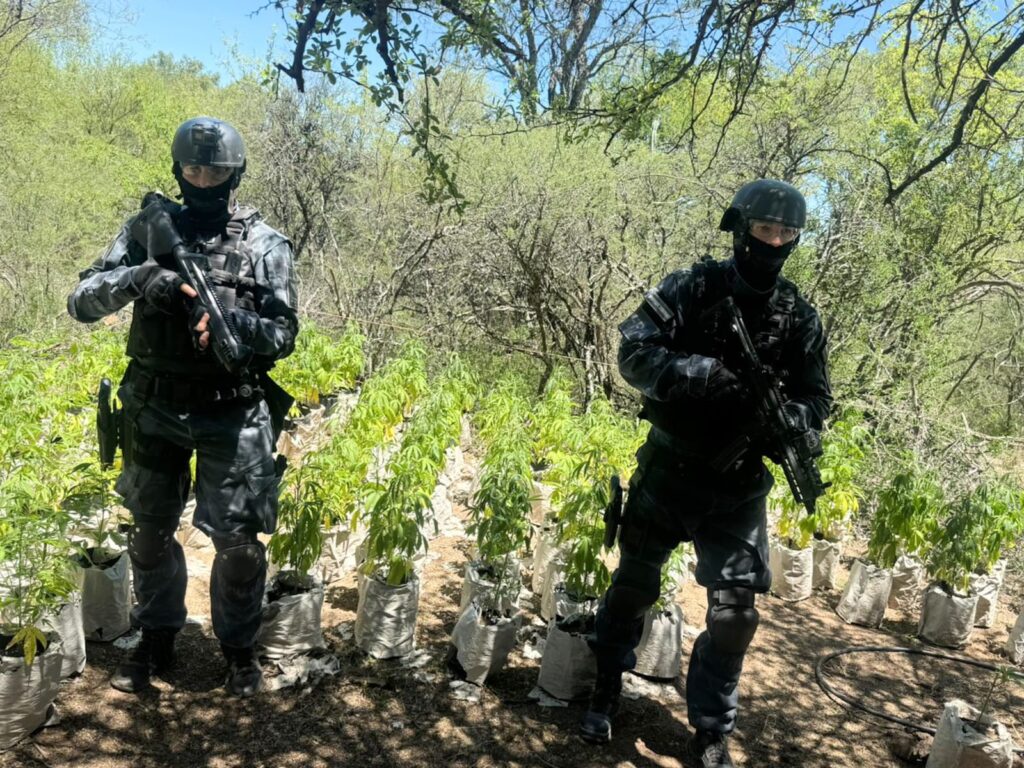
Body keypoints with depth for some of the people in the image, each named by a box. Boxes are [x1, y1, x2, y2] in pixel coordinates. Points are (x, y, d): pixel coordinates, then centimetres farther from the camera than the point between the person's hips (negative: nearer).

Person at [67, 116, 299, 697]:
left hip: (233, 414, -2)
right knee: (151, 533, 16)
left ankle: (240, 649, 25)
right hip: (155, 409, 3)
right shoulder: (149, 228, 2)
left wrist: (230, 321, -24)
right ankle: (156, 641, 37)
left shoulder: (266, 245, -2)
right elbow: (82, 302, -3)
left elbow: (284, 335, -5)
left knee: (238, 540, 1)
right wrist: (138, 278, -22)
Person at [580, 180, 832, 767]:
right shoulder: (691, 290, -9)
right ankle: (605, 692, 36)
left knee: (735, 613, 2)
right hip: (667, 470, -2)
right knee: (634, 585, 13)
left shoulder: (801, 319, -1)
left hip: (737, 486, 2)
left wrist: (785, 420, -21)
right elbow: (633, 353, -17)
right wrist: (706, 373, -32)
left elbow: (817, 402, 3)